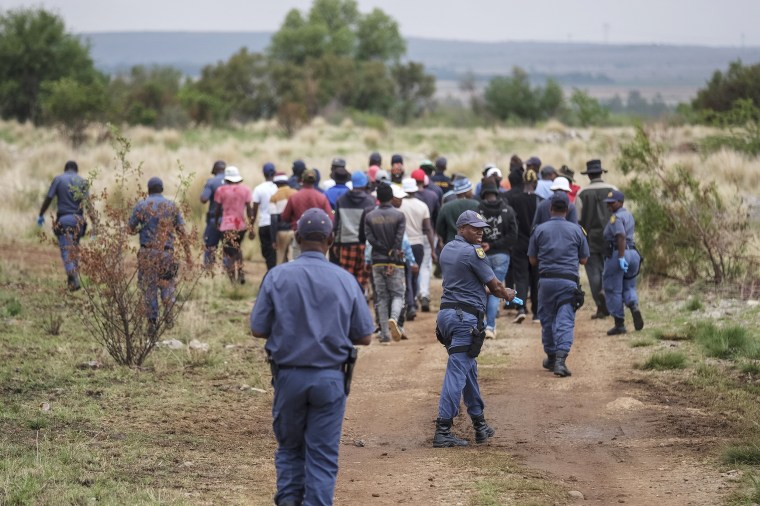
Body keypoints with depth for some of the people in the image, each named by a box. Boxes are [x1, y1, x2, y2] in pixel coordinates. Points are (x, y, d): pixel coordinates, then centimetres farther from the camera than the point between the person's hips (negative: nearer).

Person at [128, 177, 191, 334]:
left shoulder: (141, 206, 0)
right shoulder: (172, 206, 5)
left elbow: (130, 229, 5)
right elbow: (181, 232, 4)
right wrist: (188, 254, 8)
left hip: (147, 252, -1)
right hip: (167, 252, 1)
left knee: (149, 287, 5)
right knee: (167, 284, 16)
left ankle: (152, 322, -1)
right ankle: (168, 314, -2)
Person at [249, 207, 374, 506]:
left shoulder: (277, 277, -6)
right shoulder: (345, 280, -4)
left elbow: (257, 329, -3)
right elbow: (364, 336, 2)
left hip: (289, 376, 0)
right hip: (330, 379, 0)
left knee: (289, 447, 16)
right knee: (322, 454, 6)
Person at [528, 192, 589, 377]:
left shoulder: (540, 230, 2)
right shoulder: (576, 230, 3)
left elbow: (533, 260, 5)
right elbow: (583, 259, 9)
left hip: (546, 280, 1)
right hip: (568, 281, -1)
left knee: (547, 320, 14)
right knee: (565, 321, -4)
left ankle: (551, 357, 24)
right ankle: (561, 358, -19)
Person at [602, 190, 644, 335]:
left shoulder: (616, 217, -13)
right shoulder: (628, 215, 16)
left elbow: (621, 236, -25)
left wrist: (621, 257, -30)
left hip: (617, 254, -9)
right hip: (632, 252, 9)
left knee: (613, 290, 2)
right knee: (629, 287, 17)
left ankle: (619, 324, 3)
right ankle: (634, 307, -14)